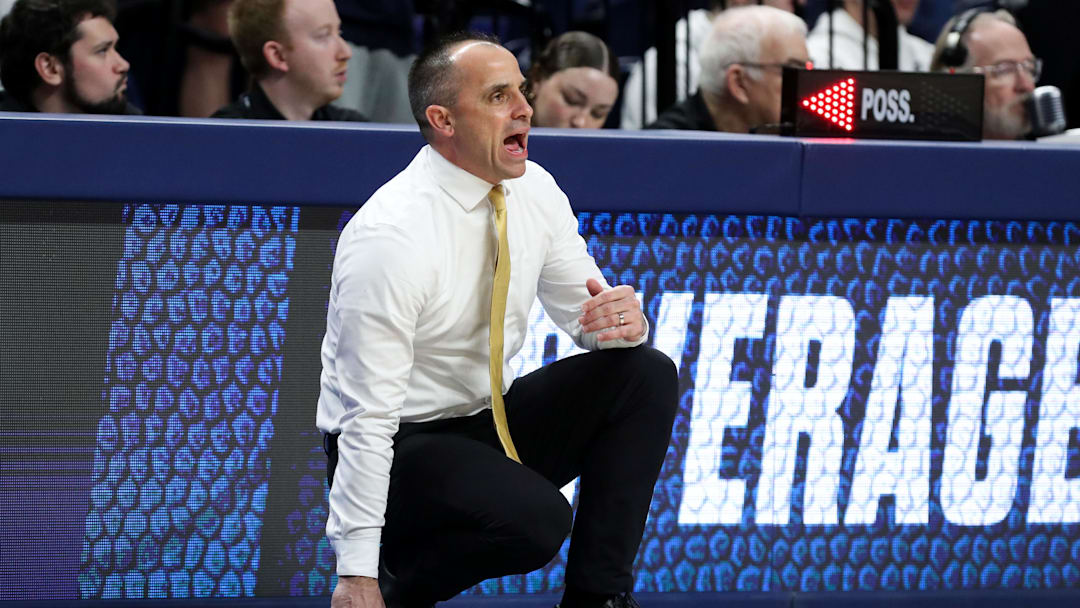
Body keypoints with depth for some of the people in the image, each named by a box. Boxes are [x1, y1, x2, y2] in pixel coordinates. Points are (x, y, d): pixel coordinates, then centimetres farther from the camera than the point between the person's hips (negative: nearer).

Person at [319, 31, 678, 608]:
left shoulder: (534, 190, -2)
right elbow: (369, 413, -25)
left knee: (646, 374, -10)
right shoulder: (391, 235, -25)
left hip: (493, 420, 8)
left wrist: (621, 319, -18)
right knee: (534, 518, -33)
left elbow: (583, 313, 9)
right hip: (400, 447, -8)